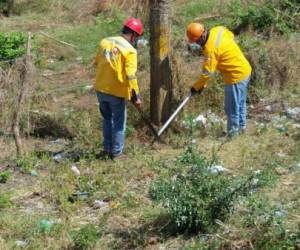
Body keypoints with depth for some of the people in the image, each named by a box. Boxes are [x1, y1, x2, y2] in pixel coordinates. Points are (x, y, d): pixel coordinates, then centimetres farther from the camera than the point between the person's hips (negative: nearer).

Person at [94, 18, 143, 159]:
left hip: (100, 89, 5)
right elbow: (130, 76, -21)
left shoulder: (104, 42, 3)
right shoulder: (130, 50, -15)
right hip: (117, 92, -5)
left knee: (107, 119, 23)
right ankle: (116, 152, 21)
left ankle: (107, 149, 27)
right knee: (119, 121, 13)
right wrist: (136, 96, -15)